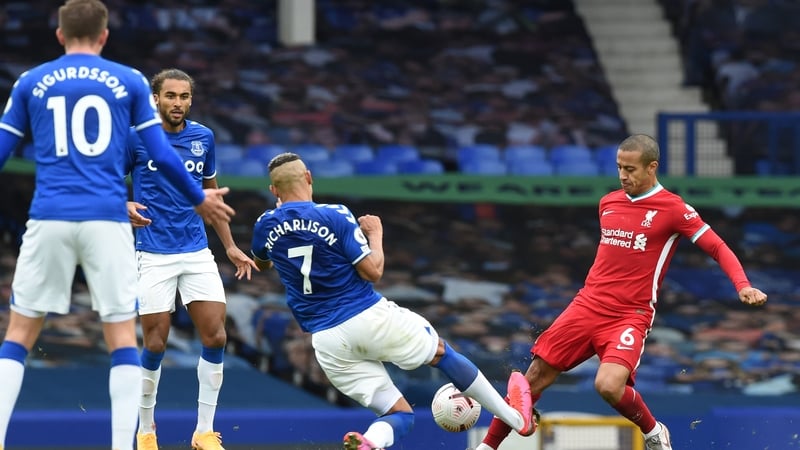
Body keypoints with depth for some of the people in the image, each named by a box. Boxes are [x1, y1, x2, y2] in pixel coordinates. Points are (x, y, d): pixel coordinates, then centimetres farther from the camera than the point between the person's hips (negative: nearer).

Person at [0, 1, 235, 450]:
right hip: (107, 220, -1)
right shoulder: (129, 81, 8)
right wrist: (199, 198, 22)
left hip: (49, 219, 1)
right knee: (122, 334, 5)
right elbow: (161, 154, 7)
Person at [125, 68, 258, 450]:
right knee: (155, 343, -4)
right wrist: (125, 206, -20)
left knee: (215, 336, -6)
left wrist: (230, 246, 16)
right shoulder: (136, 136, -5)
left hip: (197, 252, 4)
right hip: (154, 256, -4)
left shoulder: (203, 138, 7)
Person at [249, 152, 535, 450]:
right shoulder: (335, 216, -9)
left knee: (399, 415, 10)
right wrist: (376, 235, 9)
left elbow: (261, 263, 27)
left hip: (328, 342, 3)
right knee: (440, 352, 24)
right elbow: (372, 271, -10)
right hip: (370, 318, -3)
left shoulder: (265, 226, 4)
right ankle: (516, 418, 32)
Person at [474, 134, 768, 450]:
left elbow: (718, 248, -7)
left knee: (609, 386, -27)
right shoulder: (608, 203, 12)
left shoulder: (673, 209, -6)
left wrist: (743, 286, -21)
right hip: (588, 305, 5)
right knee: (535, 377, 0)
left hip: (631, 315, -5)